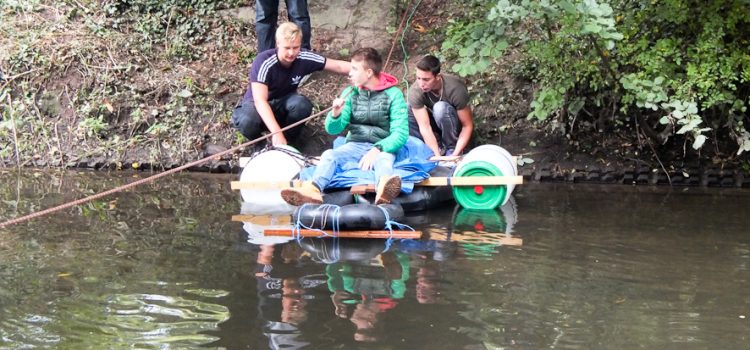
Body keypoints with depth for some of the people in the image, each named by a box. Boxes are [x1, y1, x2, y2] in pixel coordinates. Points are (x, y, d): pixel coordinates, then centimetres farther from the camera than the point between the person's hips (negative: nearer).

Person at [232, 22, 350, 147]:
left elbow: (337, 66, -10)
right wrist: (276, 133, -49)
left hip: (283, 104, 4)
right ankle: (258, 142, -3)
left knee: (303, 105, -31)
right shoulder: (263, 62, -30)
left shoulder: (304, 58, -17)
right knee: (246, 121, -39)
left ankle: (287, 141, -4)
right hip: (258, 105, -4)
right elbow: (260, 100, -38)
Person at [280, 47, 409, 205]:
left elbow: (400, 133, -12)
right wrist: (335, 115, -16)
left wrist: (377, 150, -28)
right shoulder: (351, 93, 7)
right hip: (355, 145, 4)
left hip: (382, 148, -4)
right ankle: (313, 190, -54)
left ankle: (384, 190, -73)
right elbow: (332, 129, 7)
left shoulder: (393, 94, -4)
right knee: (329, 155, -25)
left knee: (383, 159, -38)